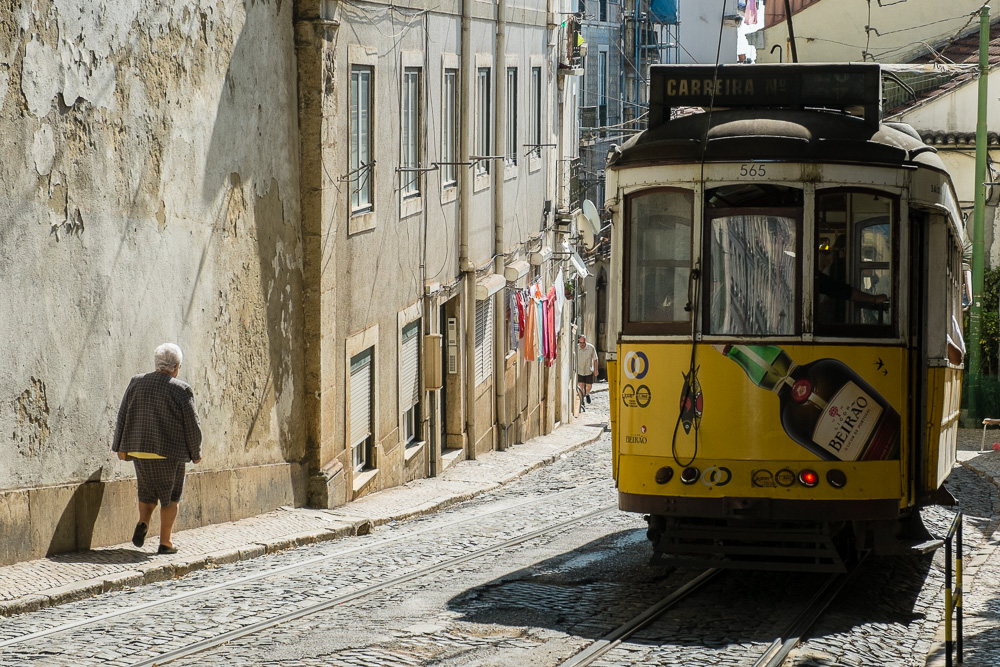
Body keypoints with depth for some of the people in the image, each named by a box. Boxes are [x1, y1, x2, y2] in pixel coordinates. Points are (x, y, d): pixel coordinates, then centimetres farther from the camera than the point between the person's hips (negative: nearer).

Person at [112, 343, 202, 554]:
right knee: (170, 496, 8)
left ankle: (143, 522, -4)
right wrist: (196, 453, 6)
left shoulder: (137, 383, 2)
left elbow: (123, 416, 5)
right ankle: (165, 542, 6)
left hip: (140, 450, 4)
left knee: (147, 491, 21)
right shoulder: (181, 390, -10)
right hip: (170, 452, -4)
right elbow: (191, 424, -6)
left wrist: (122, 447, 12)